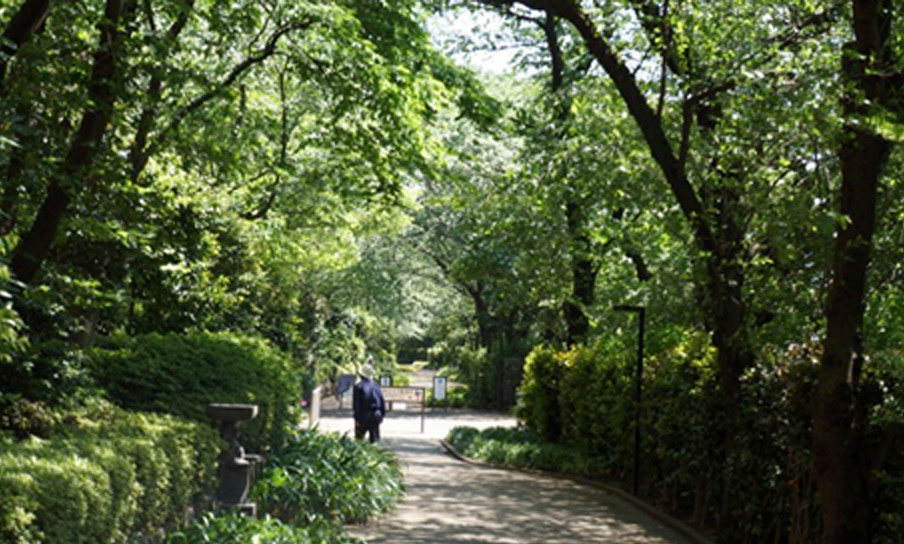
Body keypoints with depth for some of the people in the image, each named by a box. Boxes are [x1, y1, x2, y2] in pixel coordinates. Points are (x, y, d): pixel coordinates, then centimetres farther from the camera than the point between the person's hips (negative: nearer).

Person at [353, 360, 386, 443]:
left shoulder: (359, 386, -8)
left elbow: (356, 404, -10)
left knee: (359, 437, 7)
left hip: (363, 416, -4)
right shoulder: (375, 385, 6)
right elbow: (382, 401, 8)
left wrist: (357, 418, -8)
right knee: (374, 438, 7)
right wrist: (382, 415, 15)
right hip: (376, 416, 4)